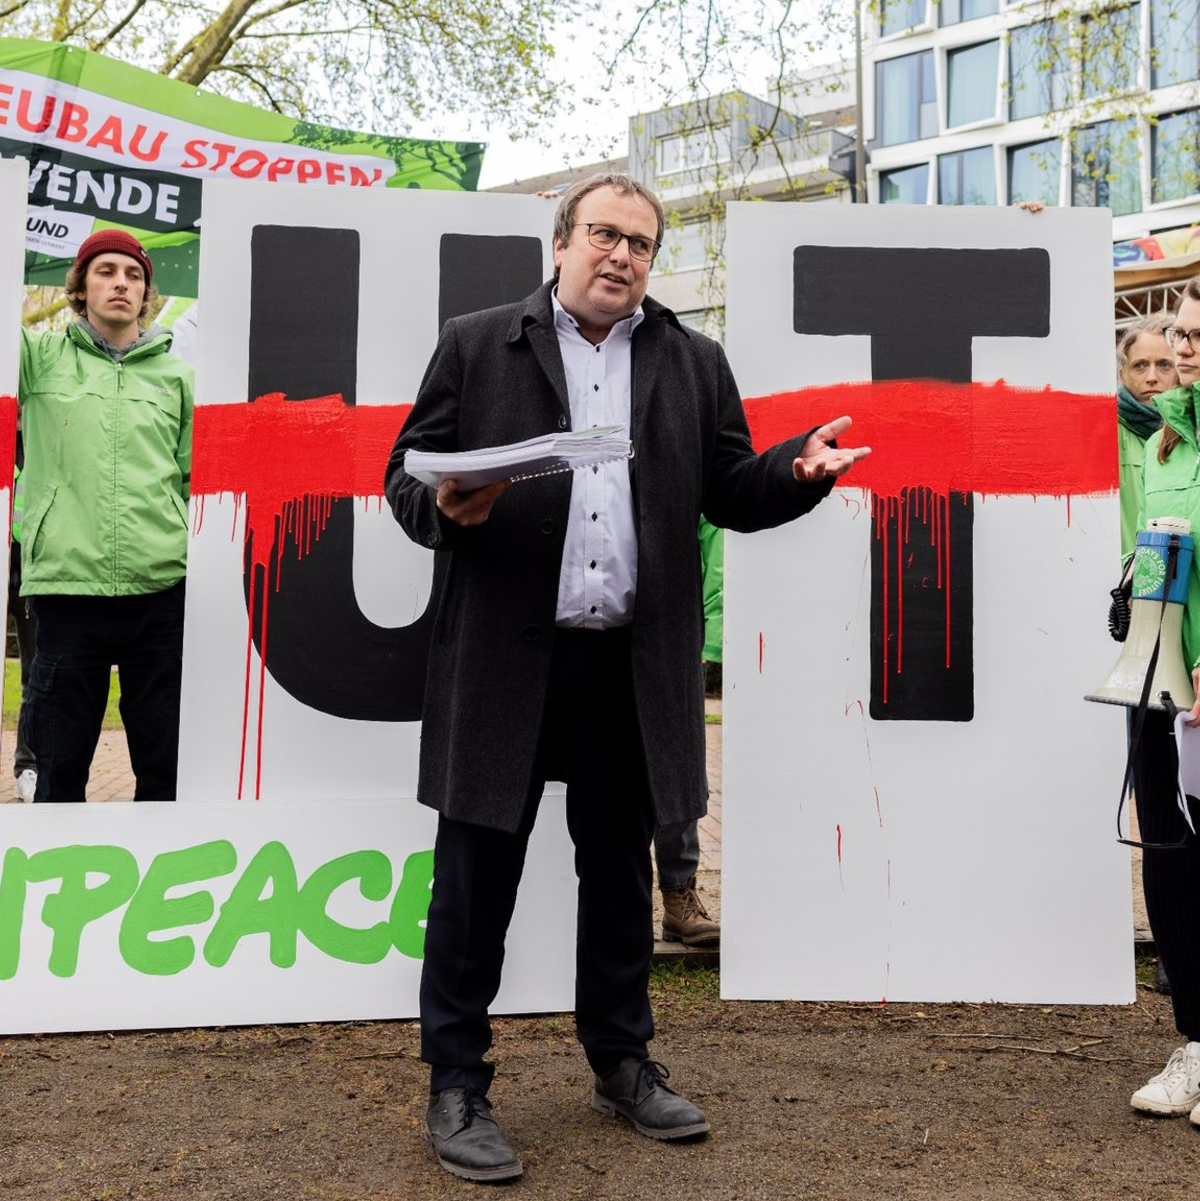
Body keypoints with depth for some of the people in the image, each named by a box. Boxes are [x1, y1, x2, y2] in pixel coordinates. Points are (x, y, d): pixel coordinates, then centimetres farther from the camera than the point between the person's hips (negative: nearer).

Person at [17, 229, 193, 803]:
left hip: (164, 592, 1)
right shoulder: (42, 357, 9)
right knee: (60, 767, 8)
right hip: (66, 588, -1)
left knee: (167, 766, 7)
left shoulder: (176, 376, 12)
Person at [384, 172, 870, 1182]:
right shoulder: (475, 344, 6)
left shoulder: (694, 363, 14)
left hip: (636, 664, 3)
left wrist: (798, 470, -10)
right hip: (506, 657, -2)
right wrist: (445, 507, -18)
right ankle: (457, 1086, 19)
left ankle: (623, 1064, 31)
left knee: (621, 870, 14)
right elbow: (407, 472, 4)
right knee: (477, 876, 4)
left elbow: (729, 491, 10)